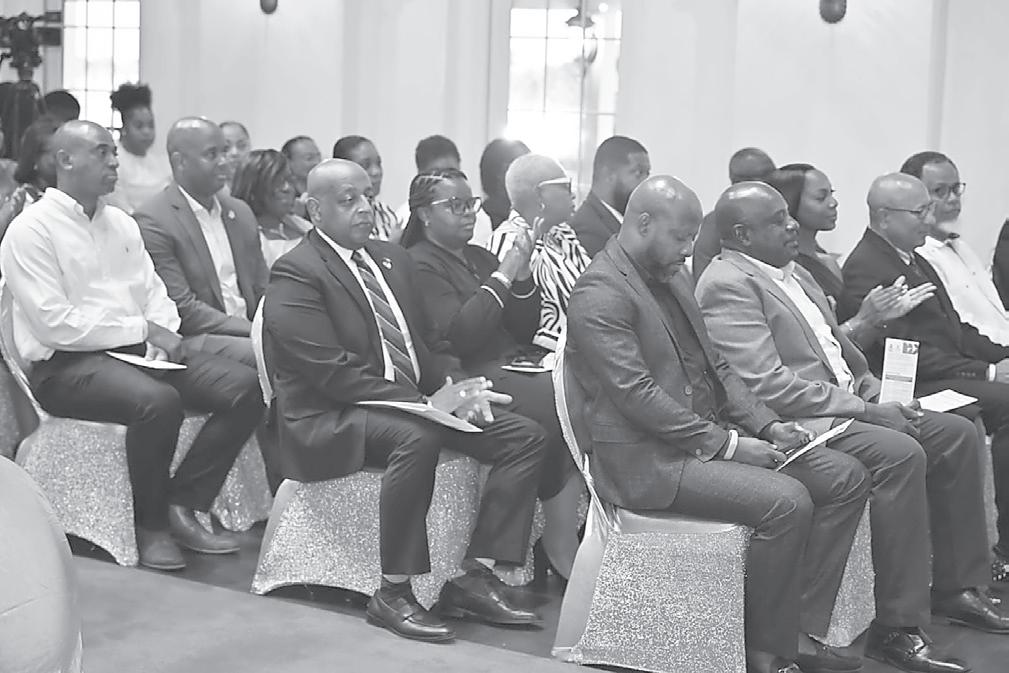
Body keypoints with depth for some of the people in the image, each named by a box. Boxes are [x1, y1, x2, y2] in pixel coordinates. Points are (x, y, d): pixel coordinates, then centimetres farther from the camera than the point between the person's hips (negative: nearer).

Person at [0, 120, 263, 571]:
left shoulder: (121, 223, 17)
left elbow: (154, 293, 15)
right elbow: (55, 323, -15)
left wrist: (162, 335, -8)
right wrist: (142, 329, -14)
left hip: (137, 349, 7)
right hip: (66, 365, -7)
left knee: (244, 387, -12)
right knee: (158, 400, -36)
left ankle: (182, 506, -8)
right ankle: (151, 526, -14)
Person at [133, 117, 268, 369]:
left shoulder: (240, 213, 17)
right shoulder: (152, 221, -6)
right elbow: (182, 308, -12)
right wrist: (251, 330, -18)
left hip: (246, 332, 7)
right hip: (193, 339, -7)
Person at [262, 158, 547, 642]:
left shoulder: (392, 259, 16)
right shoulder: (295, 275, -10)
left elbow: (430, 344, 18)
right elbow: (333, 373, -19)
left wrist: (456, 387, -4)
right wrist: (425, 403, -23)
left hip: (417, 405, 8)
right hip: (330, 420, -8)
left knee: (524, 435, -7)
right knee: (416, 436, -38)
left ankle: (475, 578, -10)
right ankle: (393, 595, -25)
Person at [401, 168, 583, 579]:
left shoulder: (478, 257, 23)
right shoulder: (420, 266, 0)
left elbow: (525, 331, 19)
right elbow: (459, 335, -16)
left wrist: (522, 277, 2)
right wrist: (502, 278, -12)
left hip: (514, 367, 7)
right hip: (475, 379, -7)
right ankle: (562, 547, -19)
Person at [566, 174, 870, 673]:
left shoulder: (674, 278, 16)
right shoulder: (600, 295, -15)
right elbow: (636, 396, -21)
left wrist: (766, 425, 3)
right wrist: (726, 444, -20)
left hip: (709, 436, 10)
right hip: (646, 459, -10)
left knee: (846, 478, 0)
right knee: (787, 501, -27)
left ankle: (800, 628, 1)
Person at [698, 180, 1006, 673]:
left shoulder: (794, 272, 17)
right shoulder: (727, 285, -14)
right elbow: (767, 386, -21)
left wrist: (880, 394, 5)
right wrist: (864, 410, -17)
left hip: (845, 405, 10)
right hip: (794, 424, -10)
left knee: (956, 433, 3)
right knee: (900, 454, -29)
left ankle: (957, 587, 11)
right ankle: (897, 628, -24)